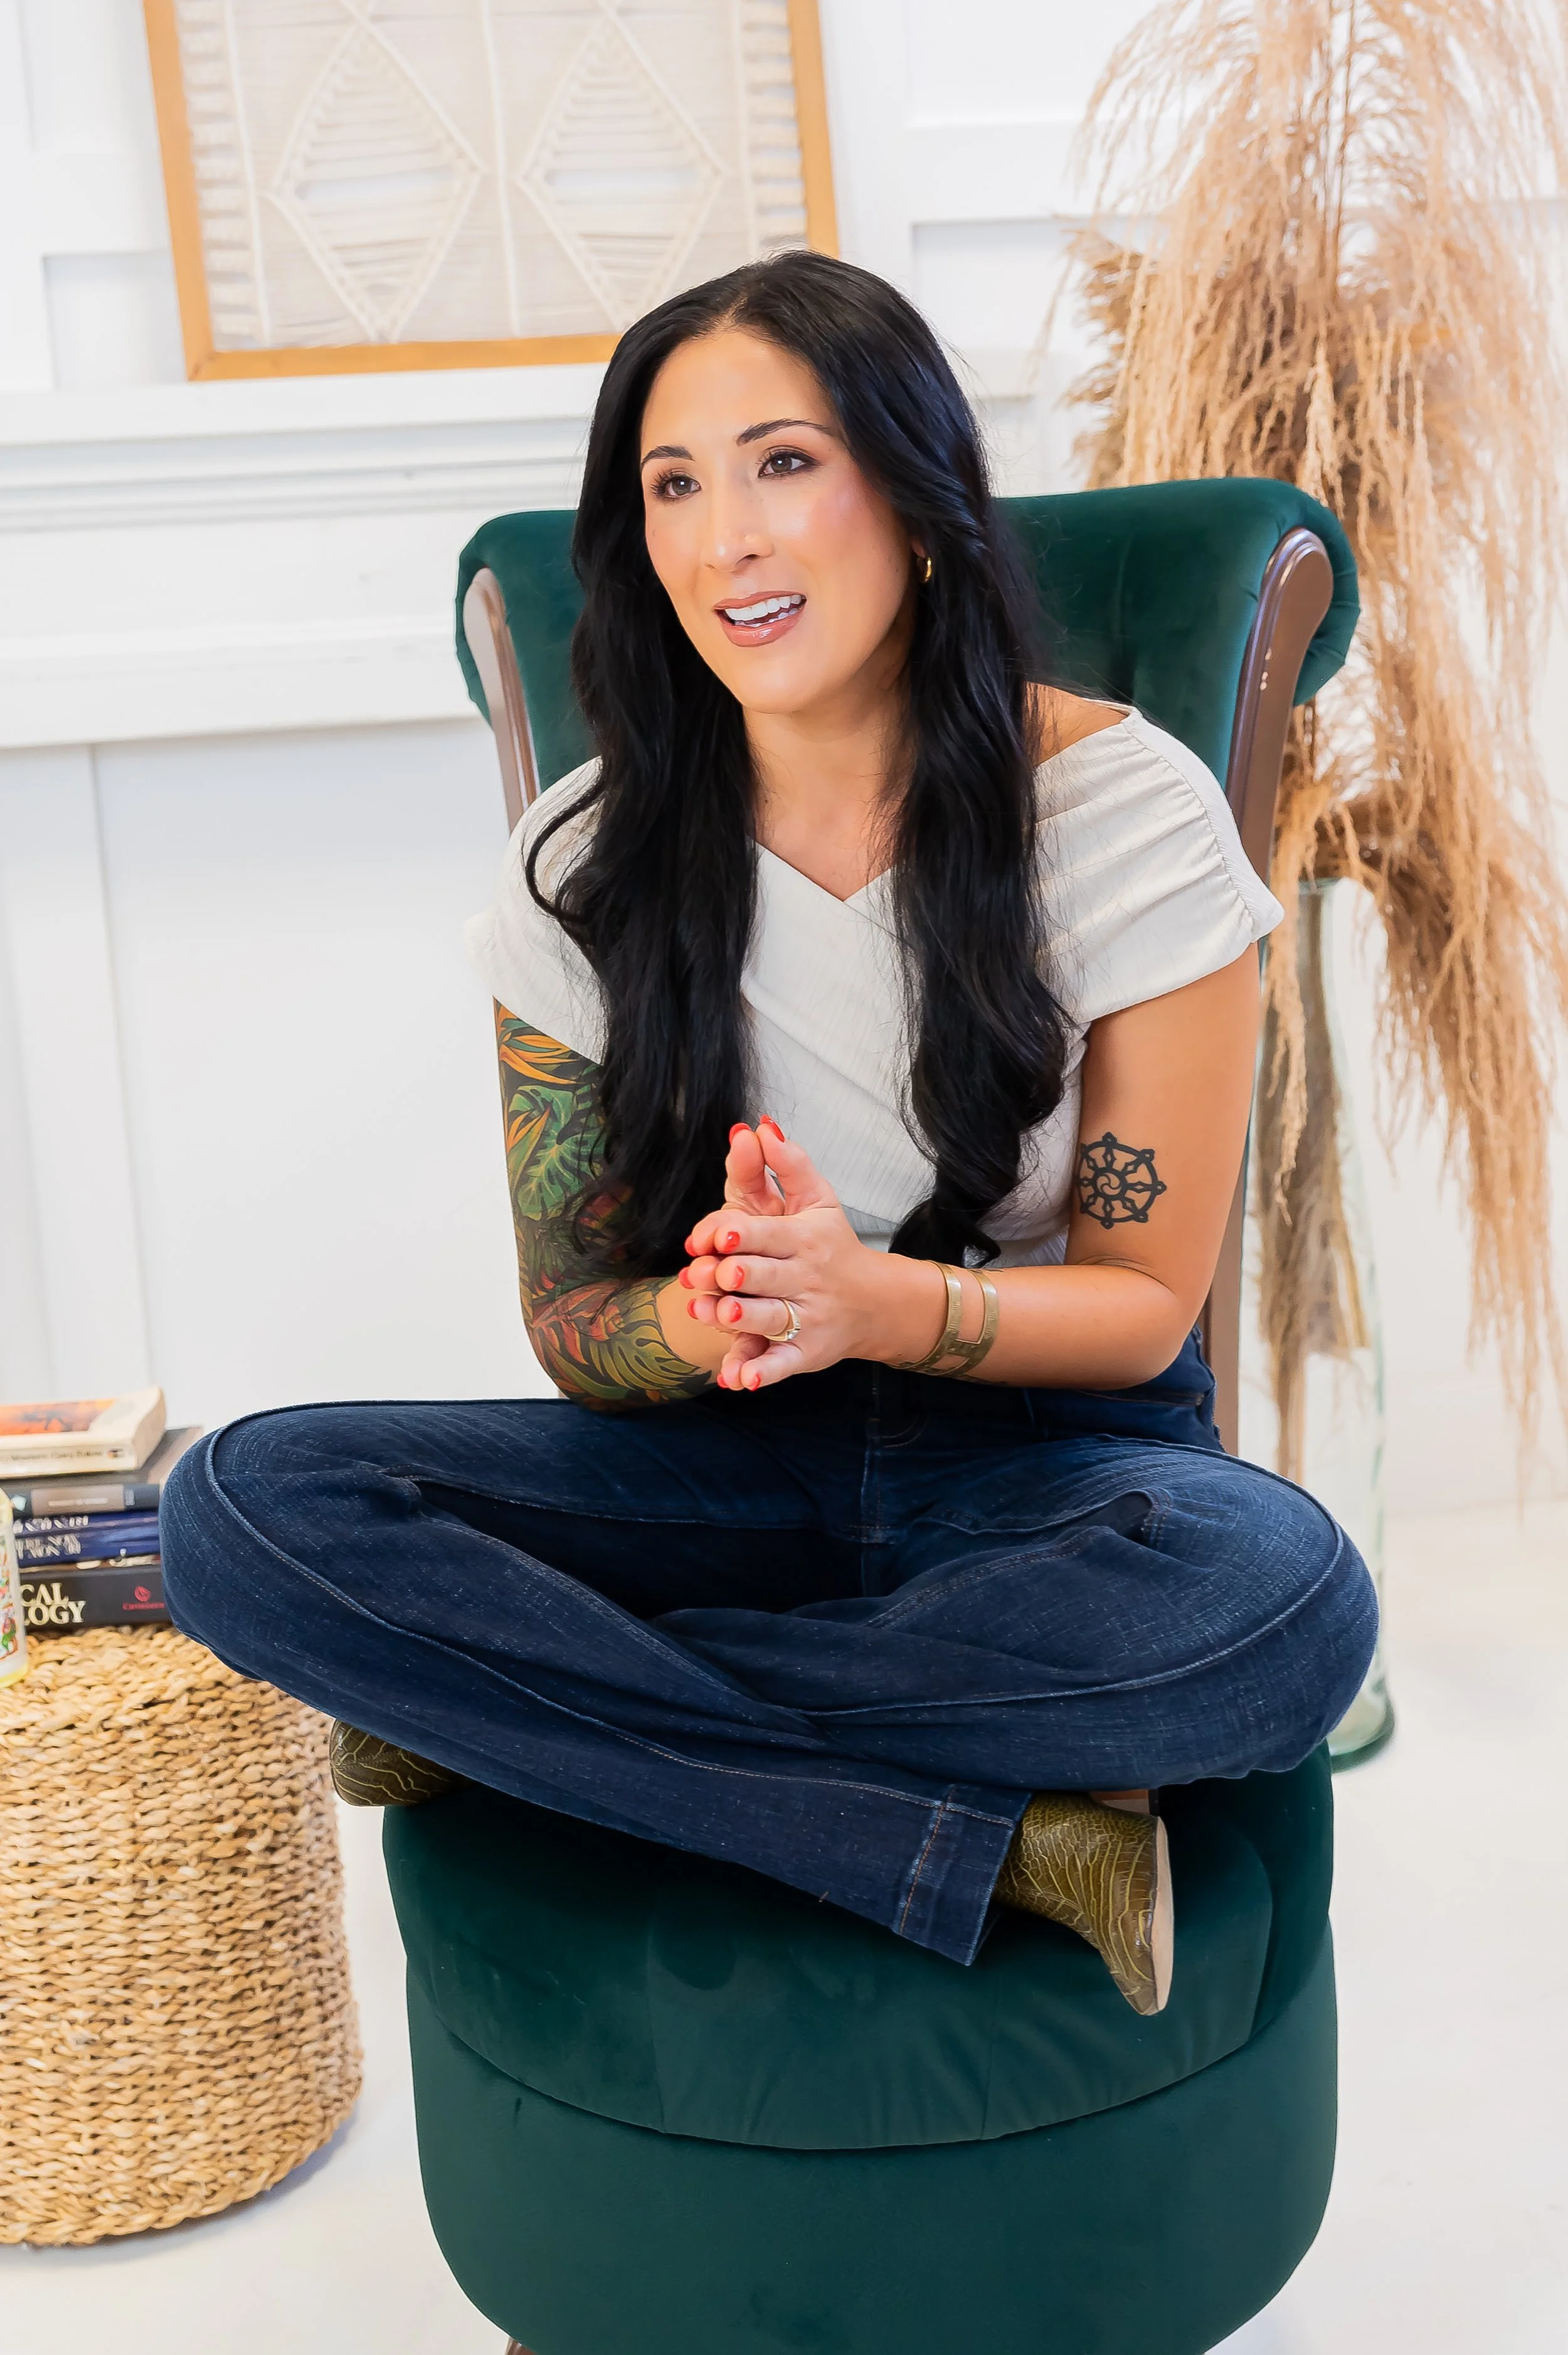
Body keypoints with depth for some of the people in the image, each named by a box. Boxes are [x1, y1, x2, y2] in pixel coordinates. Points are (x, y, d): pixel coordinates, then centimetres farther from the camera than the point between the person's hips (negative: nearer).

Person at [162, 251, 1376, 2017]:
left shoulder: (1122, 809, -11)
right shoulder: (594, 863, -5)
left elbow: (1141, 1305, -8)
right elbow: (572, 1324, -2)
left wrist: (869, 1300, -29)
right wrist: (706, 1323, -27)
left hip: (1046, 1456, -1)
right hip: (727, 1459, 2)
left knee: (1277, 1597, -37)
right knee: (242, 1508, -22)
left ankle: (506, 1709, -19)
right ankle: (997, 1835, -24)